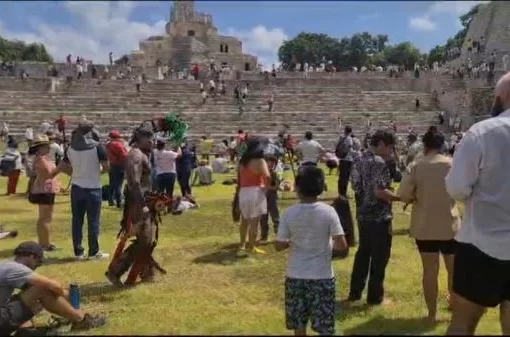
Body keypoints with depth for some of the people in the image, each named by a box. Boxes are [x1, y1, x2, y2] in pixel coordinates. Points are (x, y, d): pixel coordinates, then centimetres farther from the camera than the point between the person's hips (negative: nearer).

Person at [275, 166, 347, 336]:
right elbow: (342, 245, -13)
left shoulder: (290, 213, -9)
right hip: (322, 276, -1)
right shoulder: (328, 211, -11)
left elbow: (279, 245, -4)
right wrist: (329, 245, 7)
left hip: (296, 276, 1)